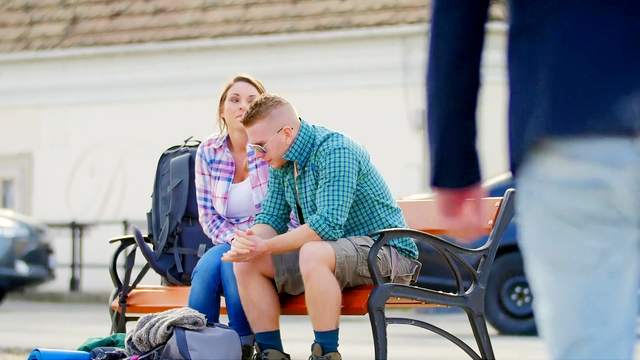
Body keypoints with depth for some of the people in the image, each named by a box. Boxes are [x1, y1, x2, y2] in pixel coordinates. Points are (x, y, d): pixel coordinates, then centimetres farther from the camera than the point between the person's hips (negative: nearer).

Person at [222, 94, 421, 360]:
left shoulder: (335, 151, -21)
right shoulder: (281, 164, 6)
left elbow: (328, 225, -29)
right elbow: (270, 219, 7)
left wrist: (265, 247, -26)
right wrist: (248, 243, -16)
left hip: (386, 251, -9)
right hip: (331, 252, 9)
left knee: (313, 254, -37)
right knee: (247, 263, -3)